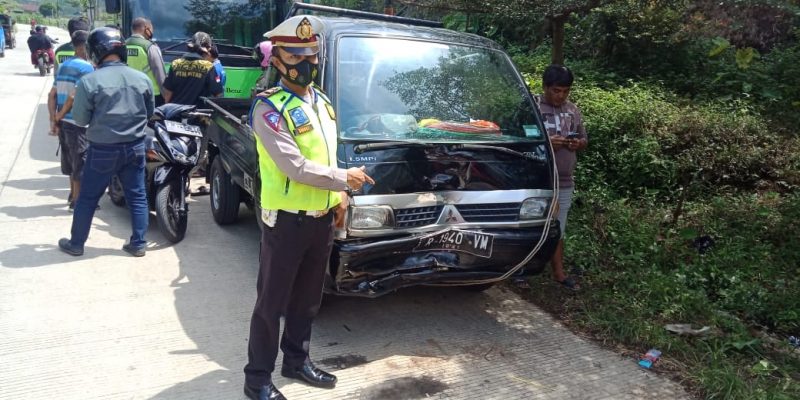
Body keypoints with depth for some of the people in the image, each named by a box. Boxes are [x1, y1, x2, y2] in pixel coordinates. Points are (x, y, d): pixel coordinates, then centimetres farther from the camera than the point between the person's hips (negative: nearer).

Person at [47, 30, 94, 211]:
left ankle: (73, 193, 33)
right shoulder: (86, 67, -13)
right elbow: (75, 96, -21)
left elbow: (52, 95, 10)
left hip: (64, 122, 8)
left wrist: (53, 119, 8)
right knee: (81, 162, 1)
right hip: (78, 123, -8)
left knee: (71, 161, 21)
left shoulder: (63, 66, 14)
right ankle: (77, 201, 6)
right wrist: (59, 116, -11)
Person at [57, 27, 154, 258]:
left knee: (87, 198, 11)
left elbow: (80, 119, -8)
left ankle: (76, 244, 23)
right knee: (137, 196, 11)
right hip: (135, 147, 3)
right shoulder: (142, 79, -2)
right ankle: (138, 244, 15)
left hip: (103, 150, -3)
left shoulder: (89, 81, -14)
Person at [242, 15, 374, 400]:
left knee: (307, 298, 18)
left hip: (321, 218, 8)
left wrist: (338, 197, 14)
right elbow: (295, 167, -24)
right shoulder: (269, 108, -15)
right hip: (286, 220, -7)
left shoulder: (322, 102, 11)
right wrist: (344, 179, -16)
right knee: (271, 303, 4)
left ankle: (296, 360, 35)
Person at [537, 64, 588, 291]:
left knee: (557, 230, 14)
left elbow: (585, 140, 18)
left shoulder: (573, 111, 10)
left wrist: (578, 144, -5)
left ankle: (558, 273, 24)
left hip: (564, 182, 5)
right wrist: (545, 142, -23)